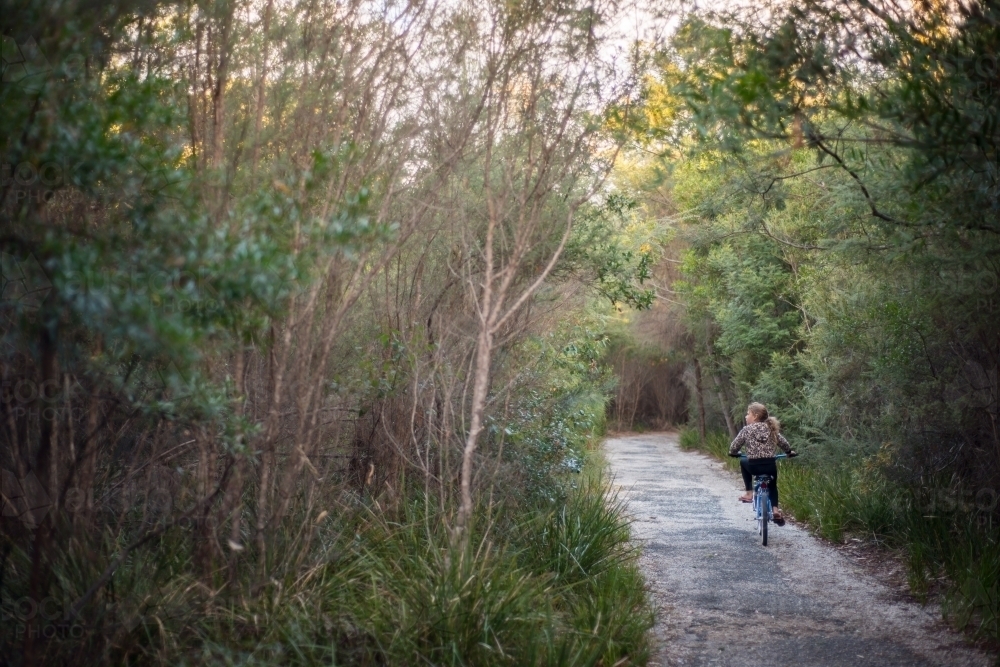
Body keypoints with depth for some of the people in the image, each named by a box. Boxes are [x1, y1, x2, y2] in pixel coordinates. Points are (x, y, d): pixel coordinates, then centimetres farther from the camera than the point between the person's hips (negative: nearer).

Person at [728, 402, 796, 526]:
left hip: (753, 467, -3)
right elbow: (783, 443, 15)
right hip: (770, 466, 3)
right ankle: (775, 510, 12)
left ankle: (749, 494, 23)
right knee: (772, 485, 31)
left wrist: (733, 453, 26)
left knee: (743, 463, 32)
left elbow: (734, 446, 3)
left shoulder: (746, 430, -2)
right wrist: (790, 452, 36)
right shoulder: (771, 429, 7)